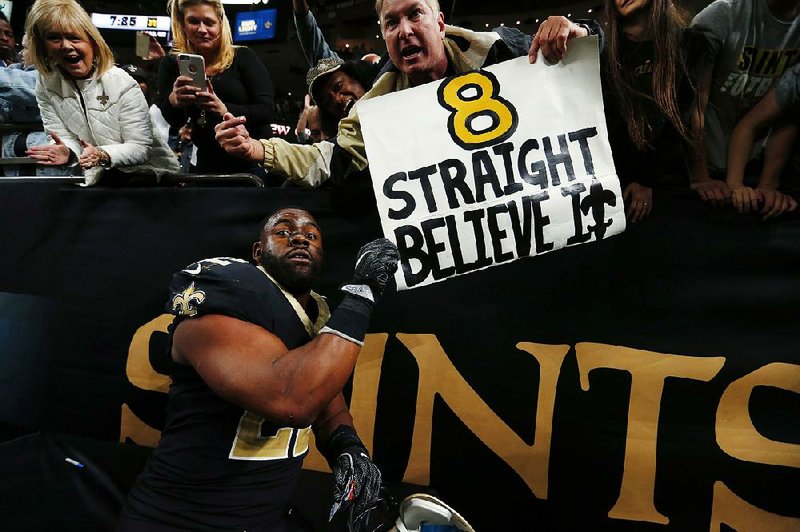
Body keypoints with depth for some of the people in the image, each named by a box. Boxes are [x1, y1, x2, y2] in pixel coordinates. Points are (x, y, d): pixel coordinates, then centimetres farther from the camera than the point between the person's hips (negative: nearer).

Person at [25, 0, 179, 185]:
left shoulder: (123, 85, -16)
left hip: (147, 170, -4)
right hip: (100, 175, 4)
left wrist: (103, 155, -35)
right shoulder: (46, 86, -1)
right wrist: (66, 152, -29)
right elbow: (66, 138, -3)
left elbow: (141, 148, -16)